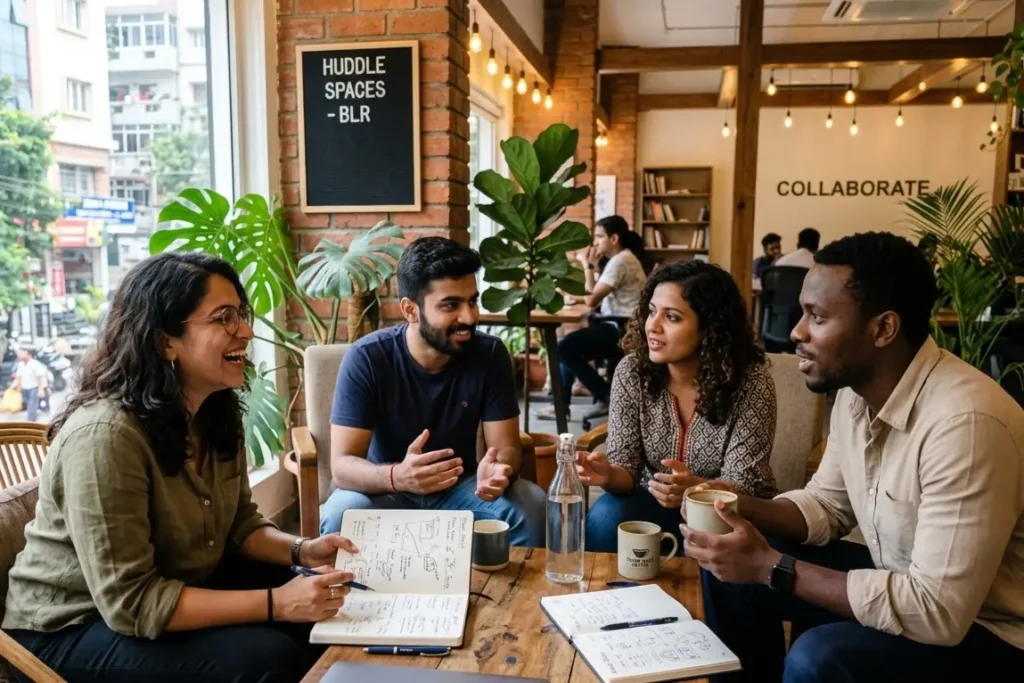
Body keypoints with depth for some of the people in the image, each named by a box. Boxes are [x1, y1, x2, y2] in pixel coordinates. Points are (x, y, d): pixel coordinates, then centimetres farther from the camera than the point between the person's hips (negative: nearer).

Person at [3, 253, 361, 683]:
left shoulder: (217, 410, -4)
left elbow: (239, 522, 6)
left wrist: (301, 550, -14)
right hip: (75, 627, -7)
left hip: (177, 584, 8)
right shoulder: (104, 434, -30)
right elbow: (131, 603, -29)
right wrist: (276, 604, -32)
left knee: (329, 614, -3)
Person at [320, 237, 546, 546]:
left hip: (460, 488, 2)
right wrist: (397, 476, -45)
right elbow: (342, 464, -23)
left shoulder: (490, 355, -12)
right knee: (340, 517, -32)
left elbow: (506, 446, -11)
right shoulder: (366, 358, -19)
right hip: (386, 491, -2)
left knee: (532, 506, -23)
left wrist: (498, 471, -37)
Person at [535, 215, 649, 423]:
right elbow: (599, 298, 12)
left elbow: (591, 300, -19)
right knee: (568, 345, 11)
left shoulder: (620, 261, -15)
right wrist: (591, 266, 6)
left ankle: (607, 397, -3)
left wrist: (588, 265, -10)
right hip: (620, 327, 11)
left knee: (566, 348, -15)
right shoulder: (620, 258, 17)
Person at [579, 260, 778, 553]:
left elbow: (743, 484, -20)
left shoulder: (751, 383, -19)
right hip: (655, 501, 2)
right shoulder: (631, 372, -12)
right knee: (605, 518, -26)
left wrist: (695, 488, -42)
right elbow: (626, 467, -9)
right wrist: (609, 474, -34)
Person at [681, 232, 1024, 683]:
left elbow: (938, 612, -31)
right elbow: (825, 506, 8)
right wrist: (741, 509, -12)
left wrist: (771, 567, -27)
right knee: (730, 563, 1)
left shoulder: (964, 422, -31)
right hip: (904, 582, 8)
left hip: (986, 629, -7)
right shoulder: (855, 392, -5)